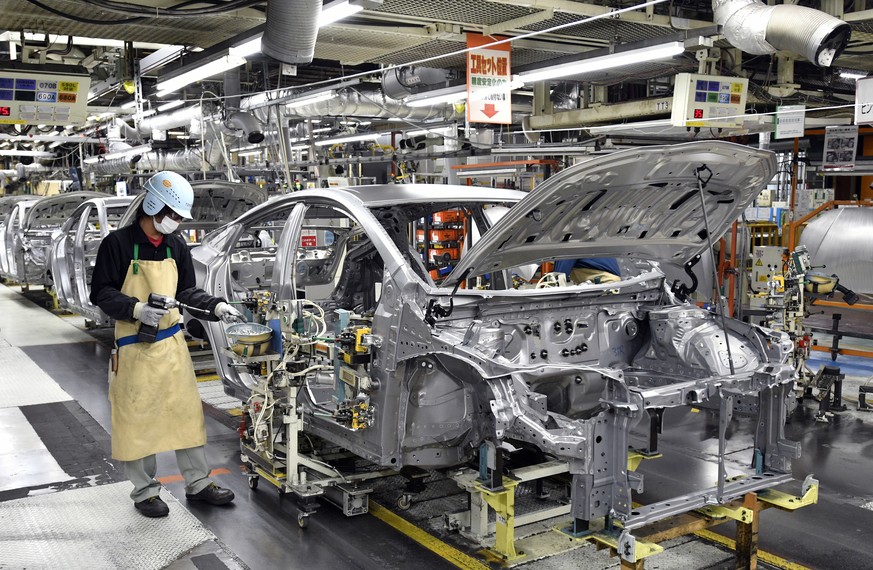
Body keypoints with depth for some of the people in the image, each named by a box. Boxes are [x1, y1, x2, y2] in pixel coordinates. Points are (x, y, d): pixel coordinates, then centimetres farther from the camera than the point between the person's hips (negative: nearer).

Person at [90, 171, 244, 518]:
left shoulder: (177, 247, 7)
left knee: (188, 412, 10)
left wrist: (216, 307, -2)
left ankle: (197, 483, 23)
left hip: (172, 343, 6)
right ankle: (144, 490, 20)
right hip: (135, 347, -5)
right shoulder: (118, 244, -10)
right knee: (138, 419, 5)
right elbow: (101, 293, -9)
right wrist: (137, 310, -23)